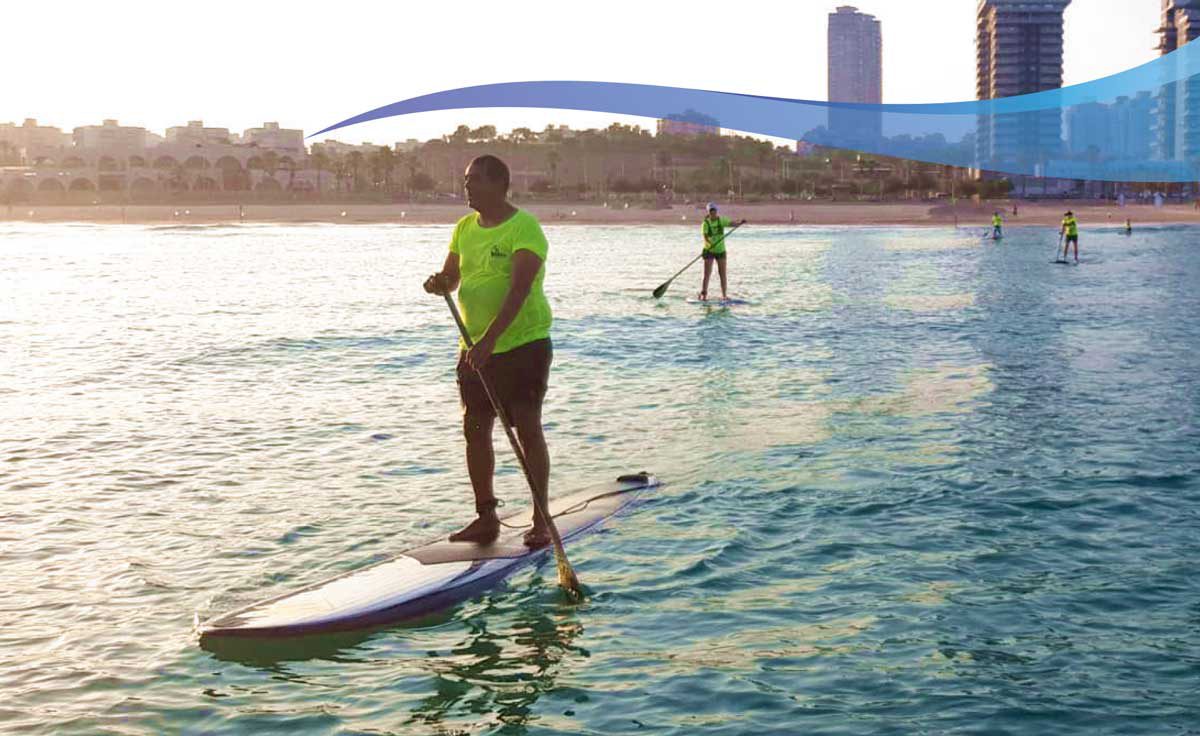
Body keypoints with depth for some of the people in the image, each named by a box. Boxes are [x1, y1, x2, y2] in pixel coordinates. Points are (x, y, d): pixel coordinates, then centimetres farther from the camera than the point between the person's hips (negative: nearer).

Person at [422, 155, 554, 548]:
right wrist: (439, 283, -12)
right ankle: (485, 518, 19)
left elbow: (520, 289, -23)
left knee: (528, 429, -4)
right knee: (474, 430, 7)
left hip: (523, 343, -7)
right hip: (475, 347, 7)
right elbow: (451, 277, 14)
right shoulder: (465, 227, 11)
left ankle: (541, 522, 5)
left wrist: (489, 339, -31)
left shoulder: (524, 227, -13)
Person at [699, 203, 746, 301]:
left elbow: (731, 223, -12)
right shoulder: (705, 224, -9)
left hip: (721, 250, 2)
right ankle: (703, 295, 0)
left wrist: (740, 223, -32)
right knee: (707, 274, -5)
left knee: (722, 274, 3)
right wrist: (710, 243, -39)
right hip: (709, 250, -2)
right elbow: (705, 236, -20)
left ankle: (724, 295, 11)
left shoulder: (721, 221, 0)